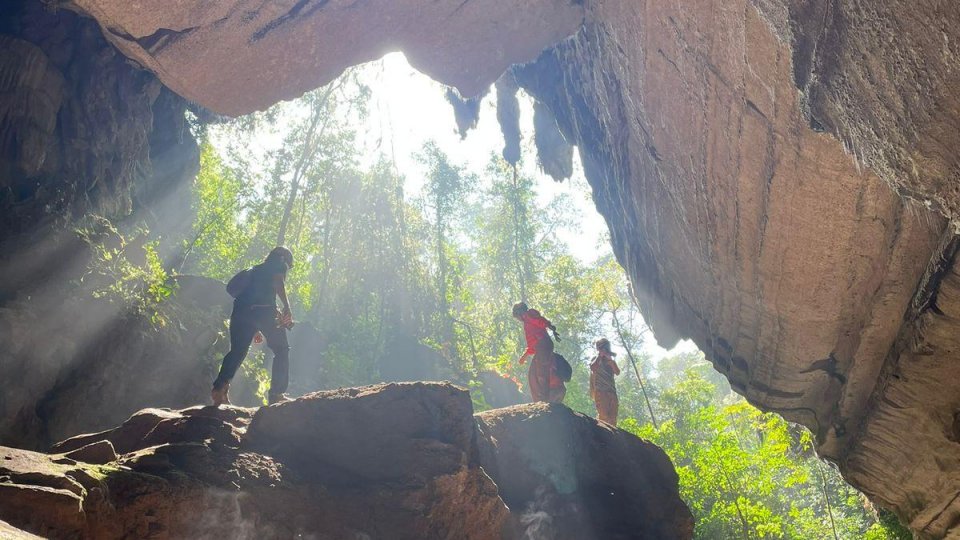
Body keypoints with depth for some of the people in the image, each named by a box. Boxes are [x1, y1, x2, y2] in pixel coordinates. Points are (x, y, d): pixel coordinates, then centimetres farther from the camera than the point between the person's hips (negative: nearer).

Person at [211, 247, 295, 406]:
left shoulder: (256, 269, 37)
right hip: (263, 309, -6)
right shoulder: (280, 265, 18)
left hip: (241, 309, 6)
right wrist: (287, 308, -15)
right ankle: (277, 393, -2)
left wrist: (255, 330, 39)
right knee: (281, 350, 6)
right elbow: (278, 284, -4)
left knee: (237, 351, 5)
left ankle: (219, 388, -16)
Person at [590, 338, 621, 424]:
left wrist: (610, 359, -3)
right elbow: (593, 368, -13)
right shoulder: (595, 359, 10)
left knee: (613, 417, -4)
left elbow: (617, 372, 6)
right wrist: (599, 356, -3)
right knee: (603, 415, -18)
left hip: (612, 391, 5)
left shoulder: (611, 360, 21)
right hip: (600, 391, -5)